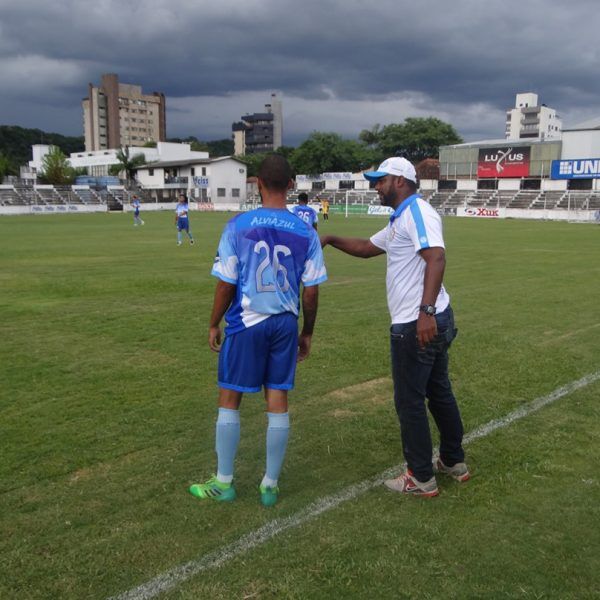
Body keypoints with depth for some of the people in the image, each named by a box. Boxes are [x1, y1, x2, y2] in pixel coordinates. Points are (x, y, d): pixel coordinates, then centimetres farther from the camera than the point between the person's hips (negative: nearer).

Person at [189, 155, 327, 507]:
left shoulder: (238, 226, -9)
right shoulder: (306, 232, -2)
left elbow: (226, 284, -6)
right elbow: (311, 291, 0)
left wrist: (214, 324, 8)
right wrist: (308, 333, 12)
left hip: (246, 323, -2)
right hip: (286, 325, 3)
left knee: (229, 400, 11)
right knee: (278, 402, 10)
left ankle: (224, 483, 21)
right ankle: (271, 485, 21)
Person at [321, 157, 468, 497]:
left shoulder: (417, 212, -13)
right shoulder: (401, 220, 19)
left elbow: (436, 258, -27)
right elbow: (367, 248, 31)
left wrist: (426, 311, -35)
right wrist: (331, 240, 21)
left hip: (418, 325, -10)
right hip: (434, 322, 10)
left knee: (410, 401, 1)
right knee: (440, 392, 19)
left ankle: (421, 479, 13)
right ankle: (454, 462, 33)